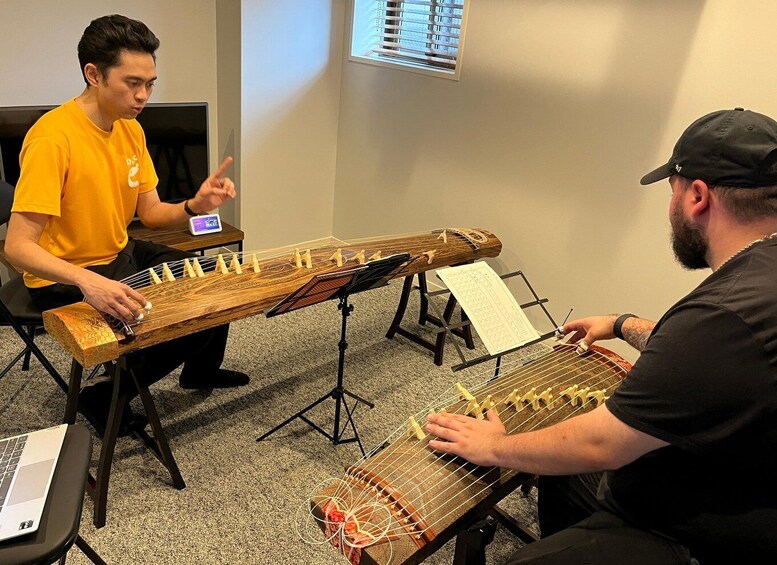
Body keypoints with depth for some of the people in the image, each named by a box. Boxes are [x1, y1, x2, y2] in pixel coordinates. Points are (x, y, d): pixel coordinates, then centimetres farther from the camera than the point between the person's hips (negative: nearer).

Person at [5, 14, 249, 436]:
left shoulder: (130, 128, 0)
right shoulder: (53, 138, -25)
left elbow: (151, 212, 1)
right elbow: (18, 246, -28)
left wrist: (196, 205, -19)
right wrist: (86, 280, -46)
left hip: (123, 256, 8)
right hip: (66, 279, -8)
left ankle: (201, 371, 33)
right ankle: (103, 398, 5)